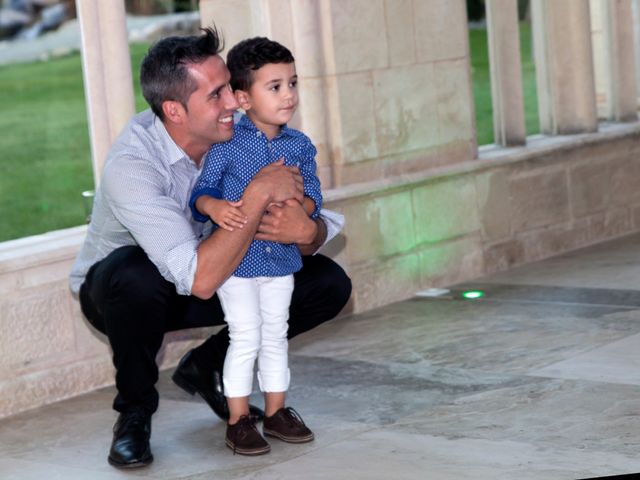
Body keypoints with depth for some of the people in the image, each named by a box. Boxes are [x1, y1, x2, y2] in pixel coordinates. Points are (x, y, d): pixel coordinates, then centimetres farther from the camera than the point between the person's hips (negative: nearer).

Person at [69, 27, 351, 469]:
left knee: (328, 284, -11)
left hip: (213, 274, 5)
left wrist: (306, 231, -37)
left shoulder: (240, 137, -17)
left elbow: (325, 225, -12)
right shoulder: (131, 164, -34)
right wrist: (259, 193, -41)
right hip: (121, 288, -5)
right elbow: (200, 279, -43)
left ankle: (207, 368, 9)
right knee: (134, 275, -41)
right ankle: (135, 408, -12)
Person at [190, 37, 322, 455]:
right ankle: (238, 421, 11)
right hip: (235, 258, -4)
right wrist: (214, 207, -33)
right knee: (246, 339, -1)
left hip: (281, 257, 5)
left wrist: (299, 208, -22)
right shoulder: (226, 144, -11)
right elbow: (201, 190, -11)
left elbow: (313, 195, 0)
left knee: (275, 337, 14)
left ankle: (276, 412, 27)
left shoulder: (300, 145, 2)